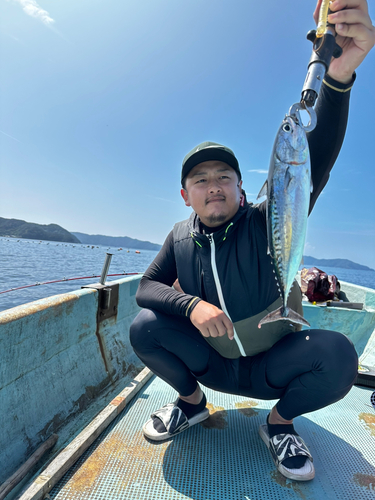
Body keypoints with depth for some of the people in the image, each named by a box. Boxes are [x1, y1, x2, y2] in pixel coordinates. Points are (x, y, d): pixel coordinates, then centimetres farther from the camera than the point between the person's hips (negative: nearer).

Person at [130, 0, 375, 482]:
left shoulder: (268, 223, -15)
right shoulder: (181, 237, -6)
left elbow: (315, 162, -29)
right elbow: (146, 287, -10)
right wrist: (192, 305, -28)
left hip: (273, 365, -1)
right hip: (212, 362, 2)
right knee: (144, 328, -20)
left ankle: (279, 420, 3)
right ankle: (191, 400, 9)